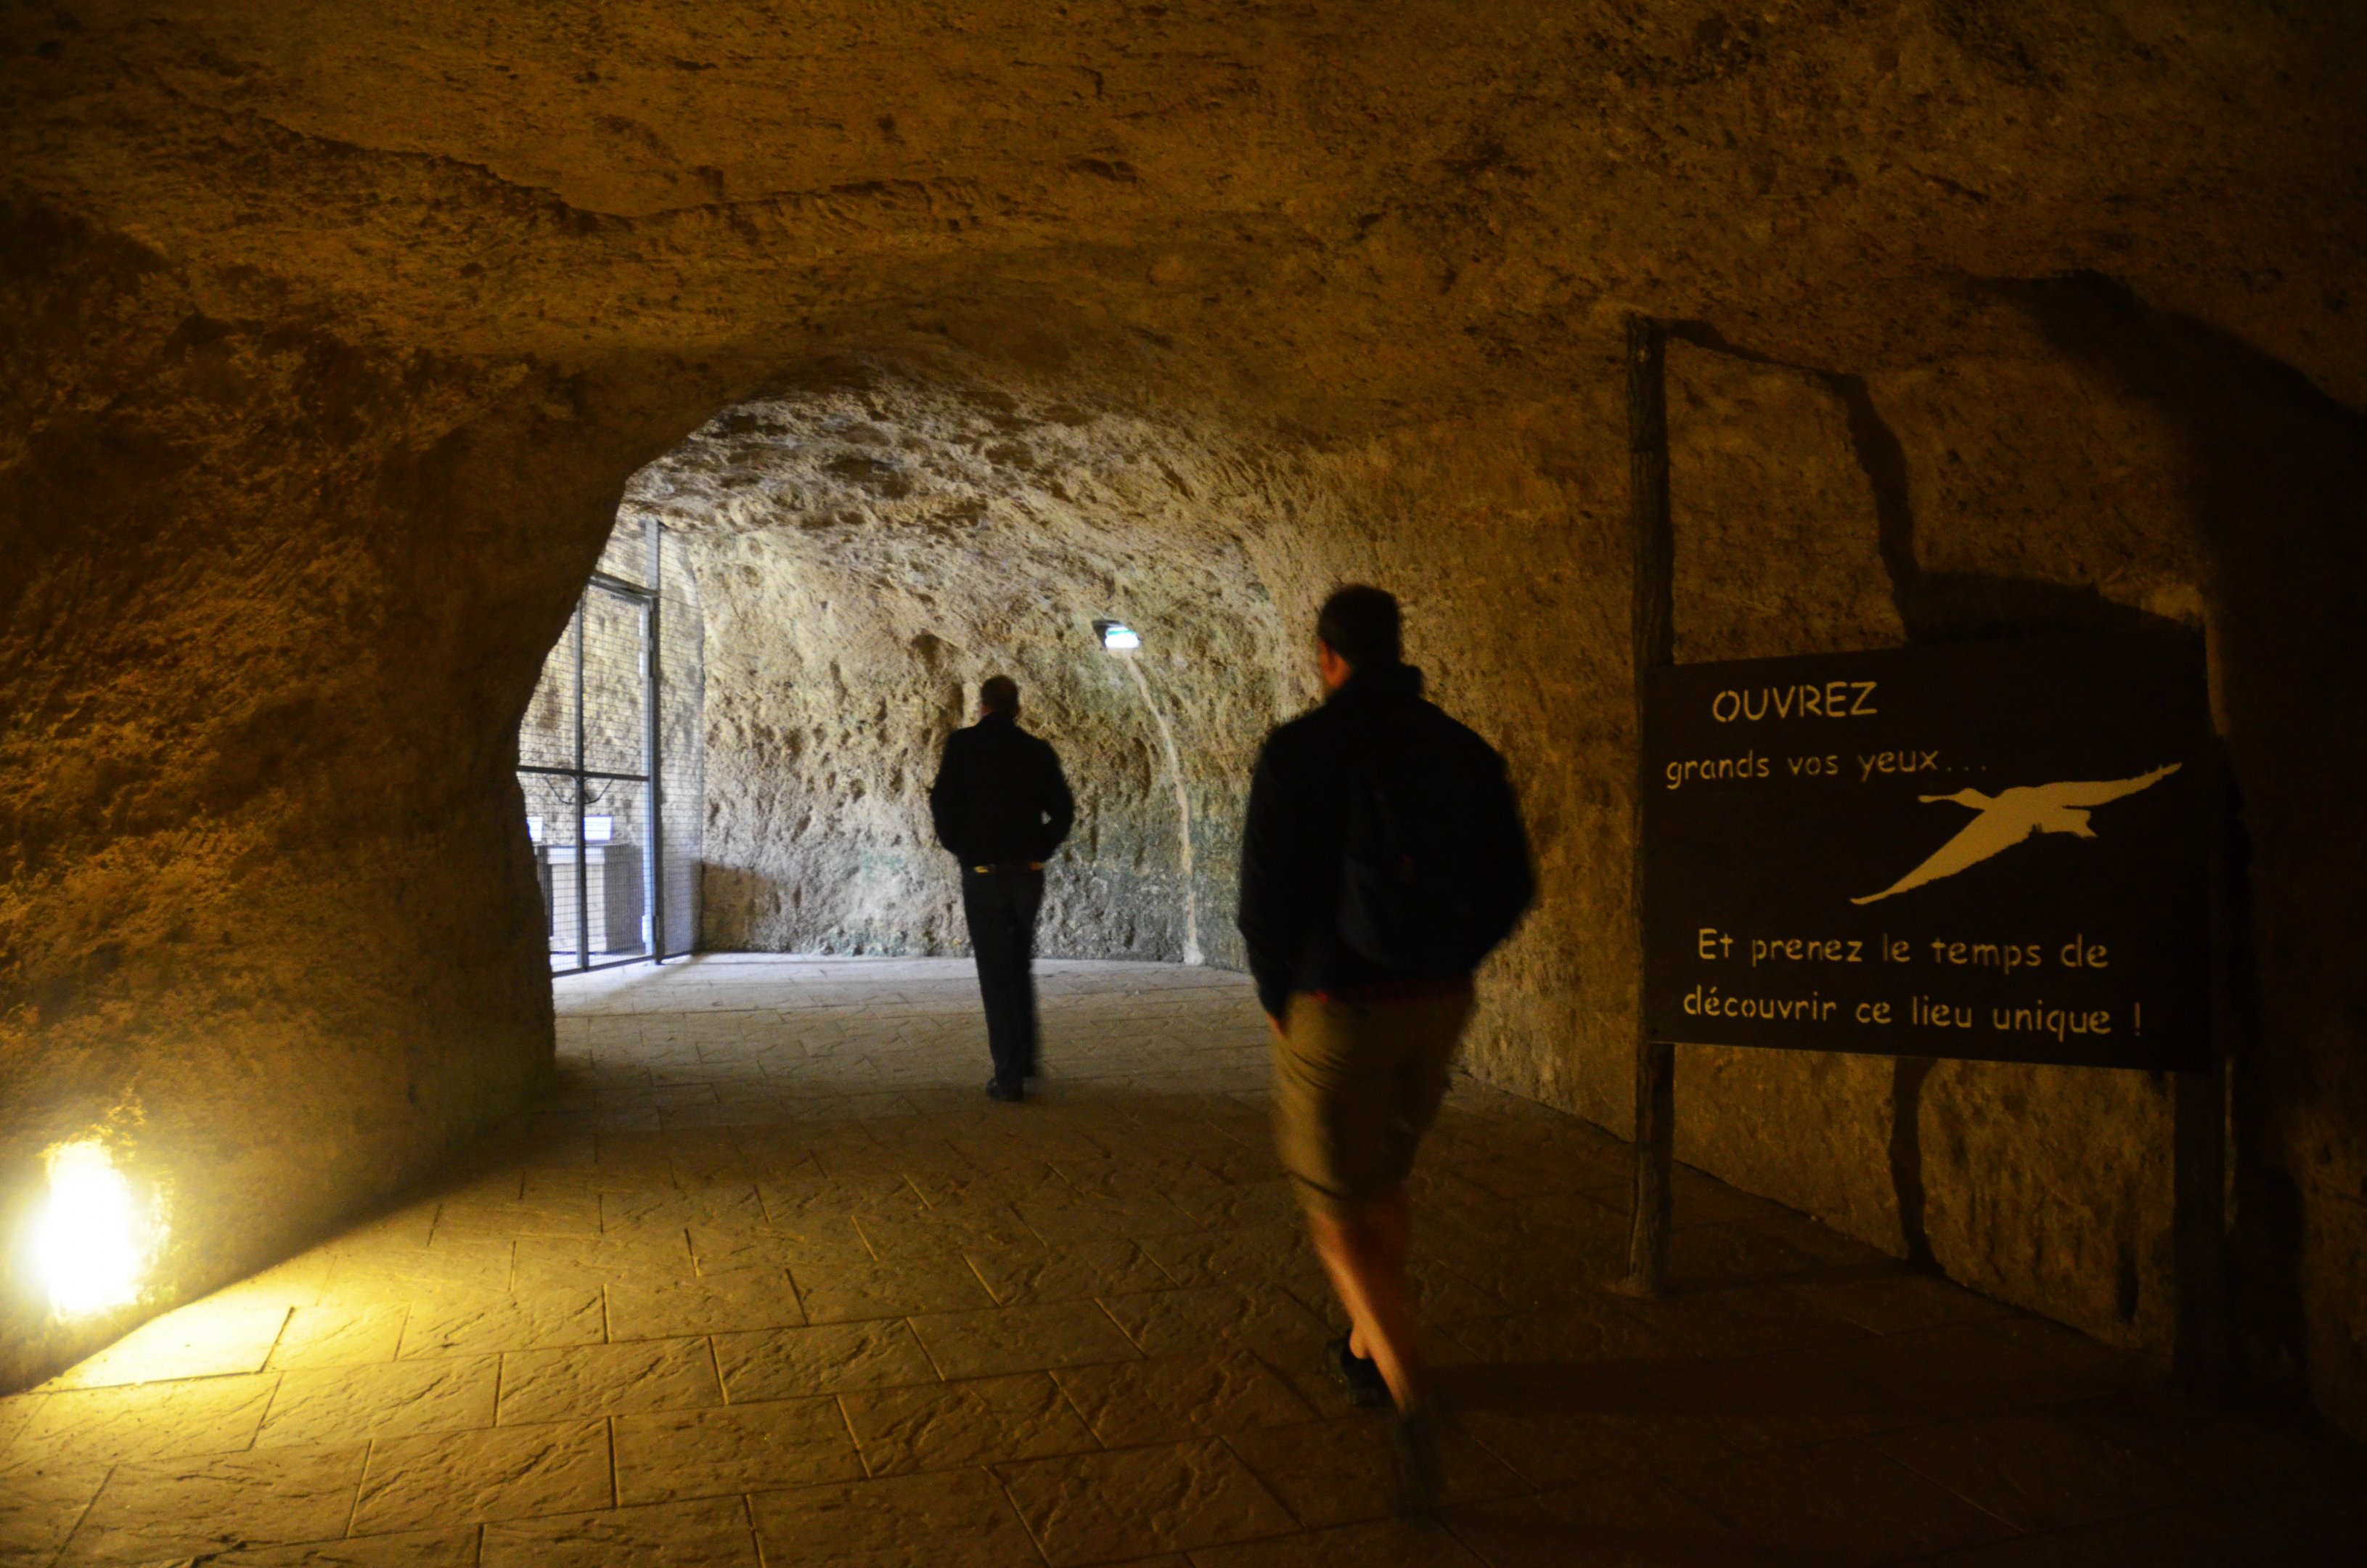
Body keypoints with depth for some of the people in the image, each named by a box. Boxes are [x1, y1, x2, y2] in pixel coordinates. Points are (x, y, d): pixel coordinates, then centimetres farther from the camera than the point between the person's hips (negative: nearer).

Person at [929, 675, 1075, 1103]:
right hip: (1028, 874, 3)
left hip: (982, 874, -3)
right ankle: (1025, 1058, 26)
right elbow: (1063, 810, 4)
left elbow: (944, 804, -10)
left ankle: (1009, 1077, 4)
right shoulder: (1038, 751, 4)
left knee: (996, 975, 2)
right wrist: (1040, 851, 13)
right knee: (1020, 967, 21)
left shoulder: (962, 744, -5)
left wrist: (959, 849, 6)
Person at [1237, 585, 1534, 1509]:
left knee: (1339, 1207, 7)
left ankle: (1409, 1396, -6)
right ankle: (1366, 1348, 40)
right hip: (1439, 1007, 6)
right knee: (1384, 1178, 25)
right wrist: (1444, 969, 14)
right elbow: (1509, 889, 5)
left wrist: (1276, 998, 0)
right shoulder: (1466, 754, 4)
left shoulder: (1301, 750, -12)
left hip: (1335, 1011, -5)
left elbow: (1267, 894, -15)